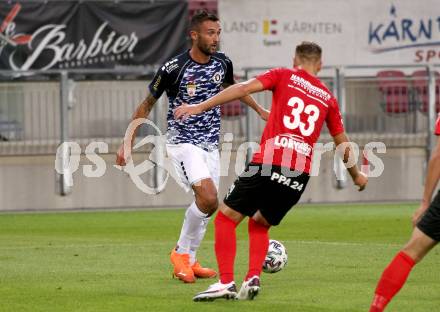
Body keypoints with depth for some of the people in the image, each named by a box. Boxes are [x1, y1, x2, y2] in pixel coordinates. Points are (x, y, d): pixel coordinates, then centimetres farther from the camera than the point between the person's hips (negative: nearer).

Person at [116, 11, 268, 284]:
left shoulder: (222, 63, 0)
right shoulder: (173, 69, -16)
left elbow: (232, 86, 26)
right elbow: (147, 104, -3)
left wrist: (260, 110, 27)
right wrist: (128, 143, -4)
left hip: (211, 145, 6)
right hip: (183, 142, -6)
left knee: (206, 205, 7)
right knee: (209, 199, -22)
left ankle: (189, 261, 24)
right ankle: (181, 253, -4)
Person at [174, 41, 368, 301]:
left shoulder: (284, 76, 9)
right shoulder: (328, 98, 18)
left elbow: (244, 89, -5)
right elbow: (343, 144, 25)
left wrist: (200, 107, -5)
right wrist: (356, 175, 42)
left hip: (268, 164, -4)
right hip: (300, 174, 4)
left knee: (226, 218, 8)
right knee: (260, 224, 25)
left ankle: (226, 283, -5)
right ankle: (253, 279, 5)